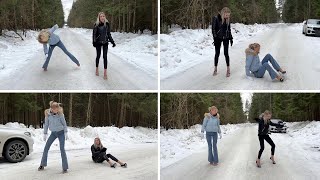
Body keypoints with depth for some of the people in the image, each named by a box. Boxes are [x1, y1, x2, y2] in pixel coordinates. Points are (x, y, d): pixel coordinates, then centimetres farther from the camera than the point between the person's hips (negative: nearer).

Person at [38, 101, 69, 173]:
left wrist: (66, 132, -8)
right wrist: (45, 134, 1)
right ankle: (42, 165, 18)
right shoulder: (48, 114, -10)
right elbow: (46, 124, 0)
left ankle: (65, 167, -6)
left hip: (61, 132, -3)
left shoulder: (60, 114, -16)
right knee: (46, 148, 3)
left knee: (62, 149, -11)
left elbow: (64, 123, -6)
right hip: (53, 133, 3)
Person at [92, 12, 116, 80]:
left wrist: (112, 42, 5)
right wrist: (94, 42, -13)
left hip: (105, 42, 1)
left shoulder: (107, 24, 0)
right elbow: (94, 34, -4)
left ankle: (105, 73, -2)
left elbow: (109, 34, 7)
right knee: (98, 56, 8)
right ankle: (97, 69, 28)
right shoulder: (96, 24, -7)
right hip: (98, 42, -1)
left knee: (105, 57, -3)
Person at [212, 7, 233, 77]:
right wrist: (215, 38, -14)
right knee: (217, 53, 5)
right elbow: (213, 29, -11)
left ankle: (228, 69, 7)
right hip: (218, 38, -2)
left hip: (226, 38, 2)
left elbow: (229, 29, 9)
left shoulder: (228, 19, 0)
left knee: (226, 53, 0)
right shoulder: (216, 19, -14)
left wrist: (231, 38, 7)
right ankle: (215, 69, 17)